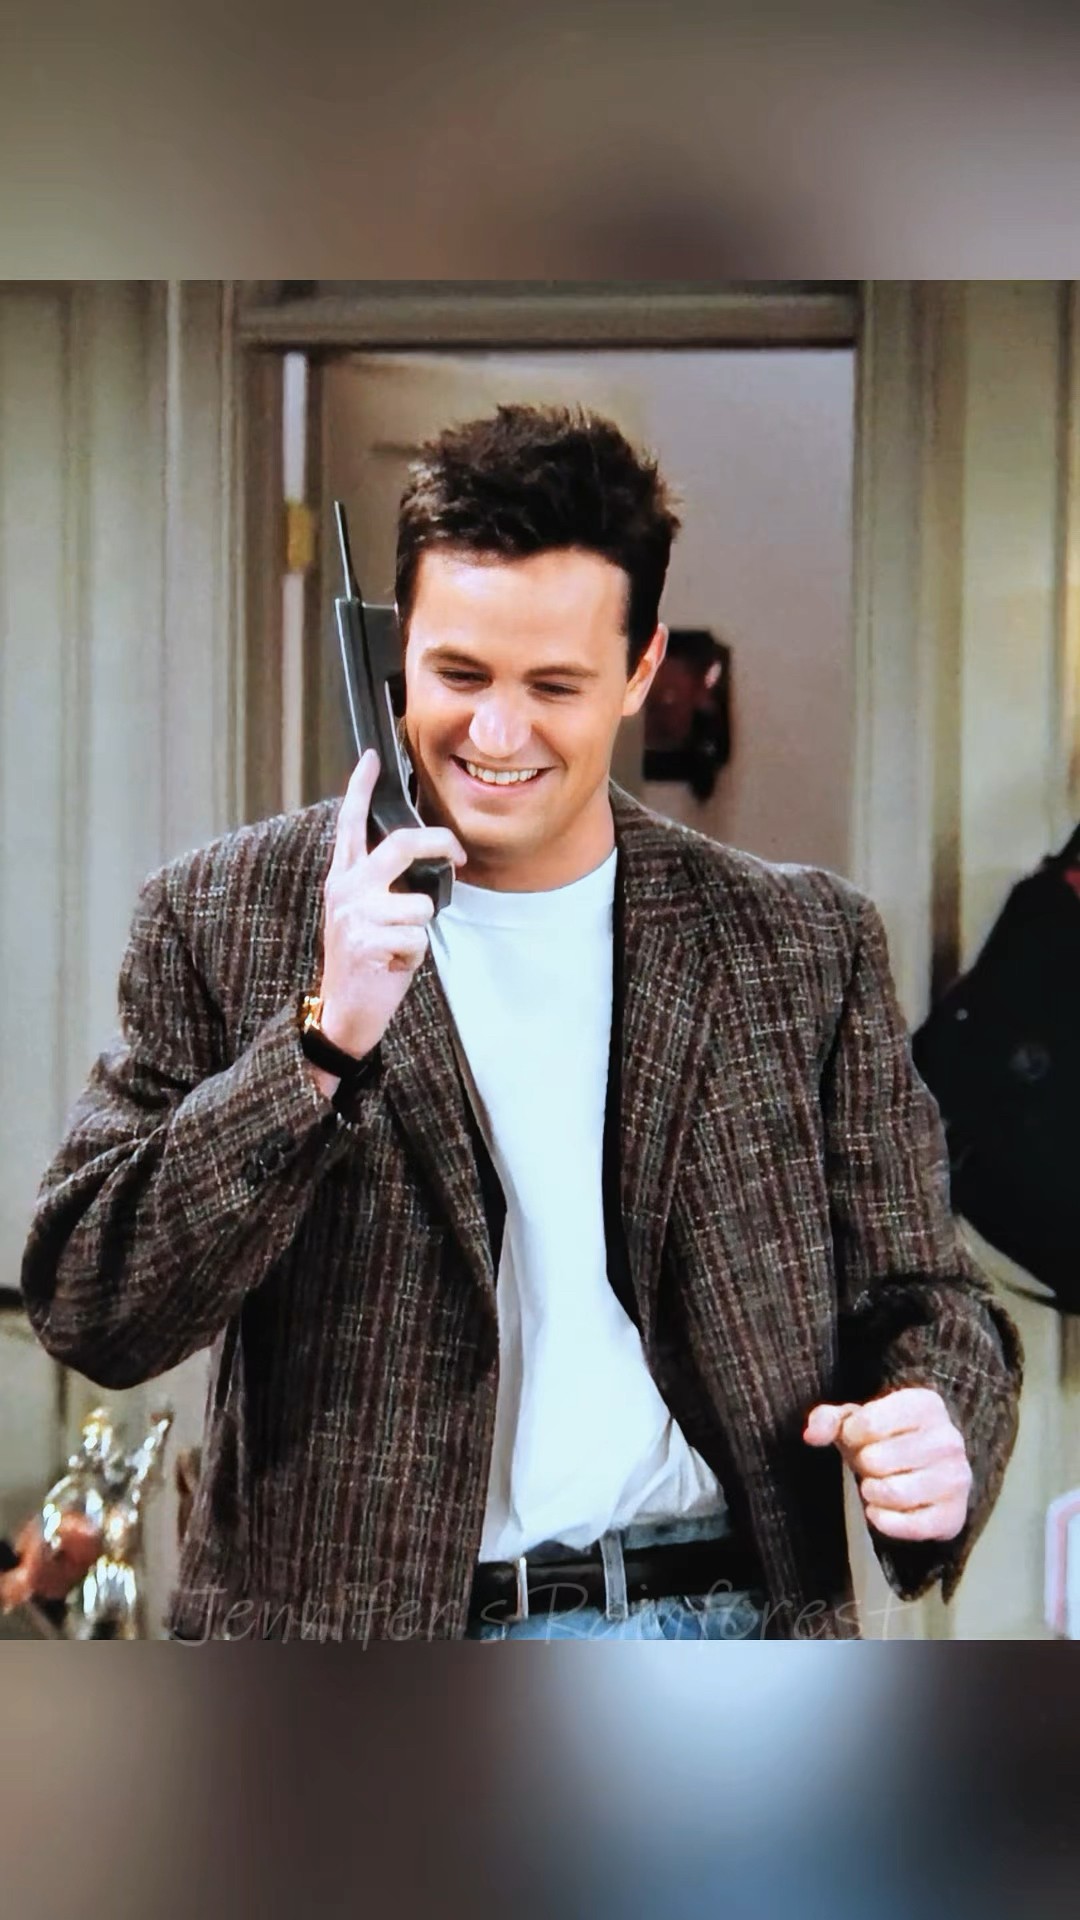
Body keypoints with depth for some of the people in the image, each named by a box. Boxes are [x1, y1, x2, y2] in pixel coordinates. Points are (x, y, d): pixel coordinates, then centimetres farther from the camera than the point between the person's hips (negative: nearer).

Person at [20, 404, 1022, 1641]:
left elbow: (917, 1297, 9)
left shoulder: (801, 946, 3)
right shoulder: (222, 920, -1)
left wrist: (935, 1431, -14)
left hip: (710, 1624, 2)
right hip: (344, 1632, -1)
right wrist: (325, 1040, -18)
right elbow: (87, 1313, -6)